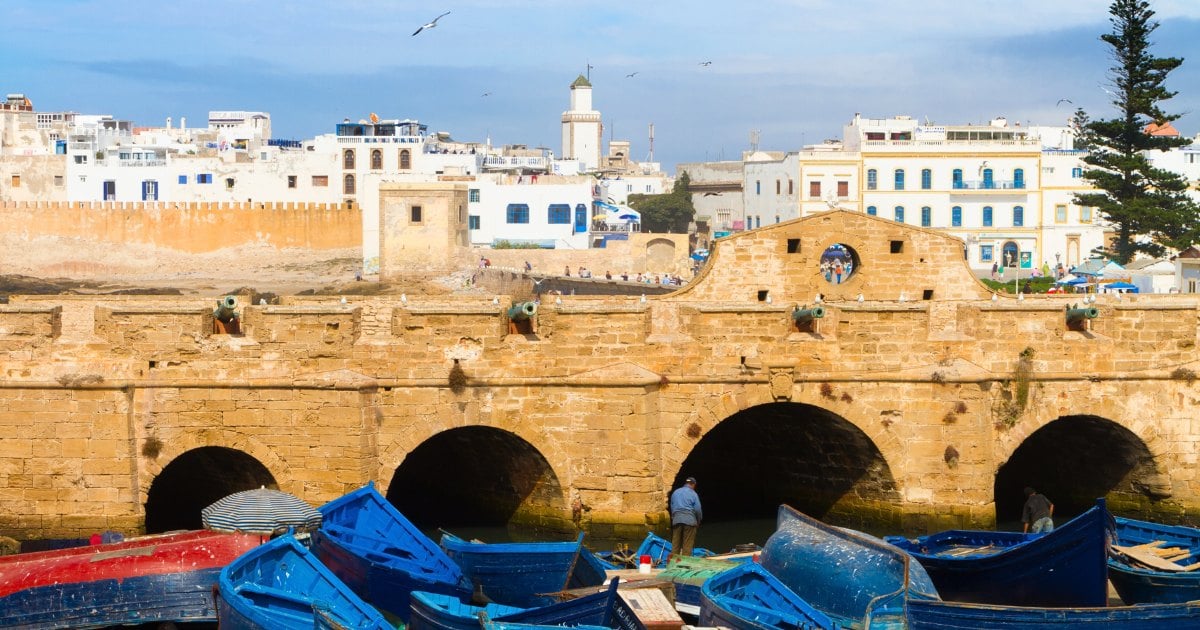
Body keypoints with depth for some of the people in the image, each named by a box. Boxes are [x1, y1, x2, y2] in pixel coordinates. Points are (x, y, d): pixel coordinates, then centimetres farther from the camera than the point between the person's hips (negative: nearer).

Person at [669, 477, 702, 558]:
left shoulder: (675, 492, 12)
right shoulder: (693, 494, -3)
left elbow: (672, 507, 17)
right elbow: (698, 509, -3)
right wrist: (698, 521, 11)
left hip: (676, 521, 4)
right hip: (690, 521, -4)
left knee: (675, 543, 6)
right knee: (687, 545, -1)